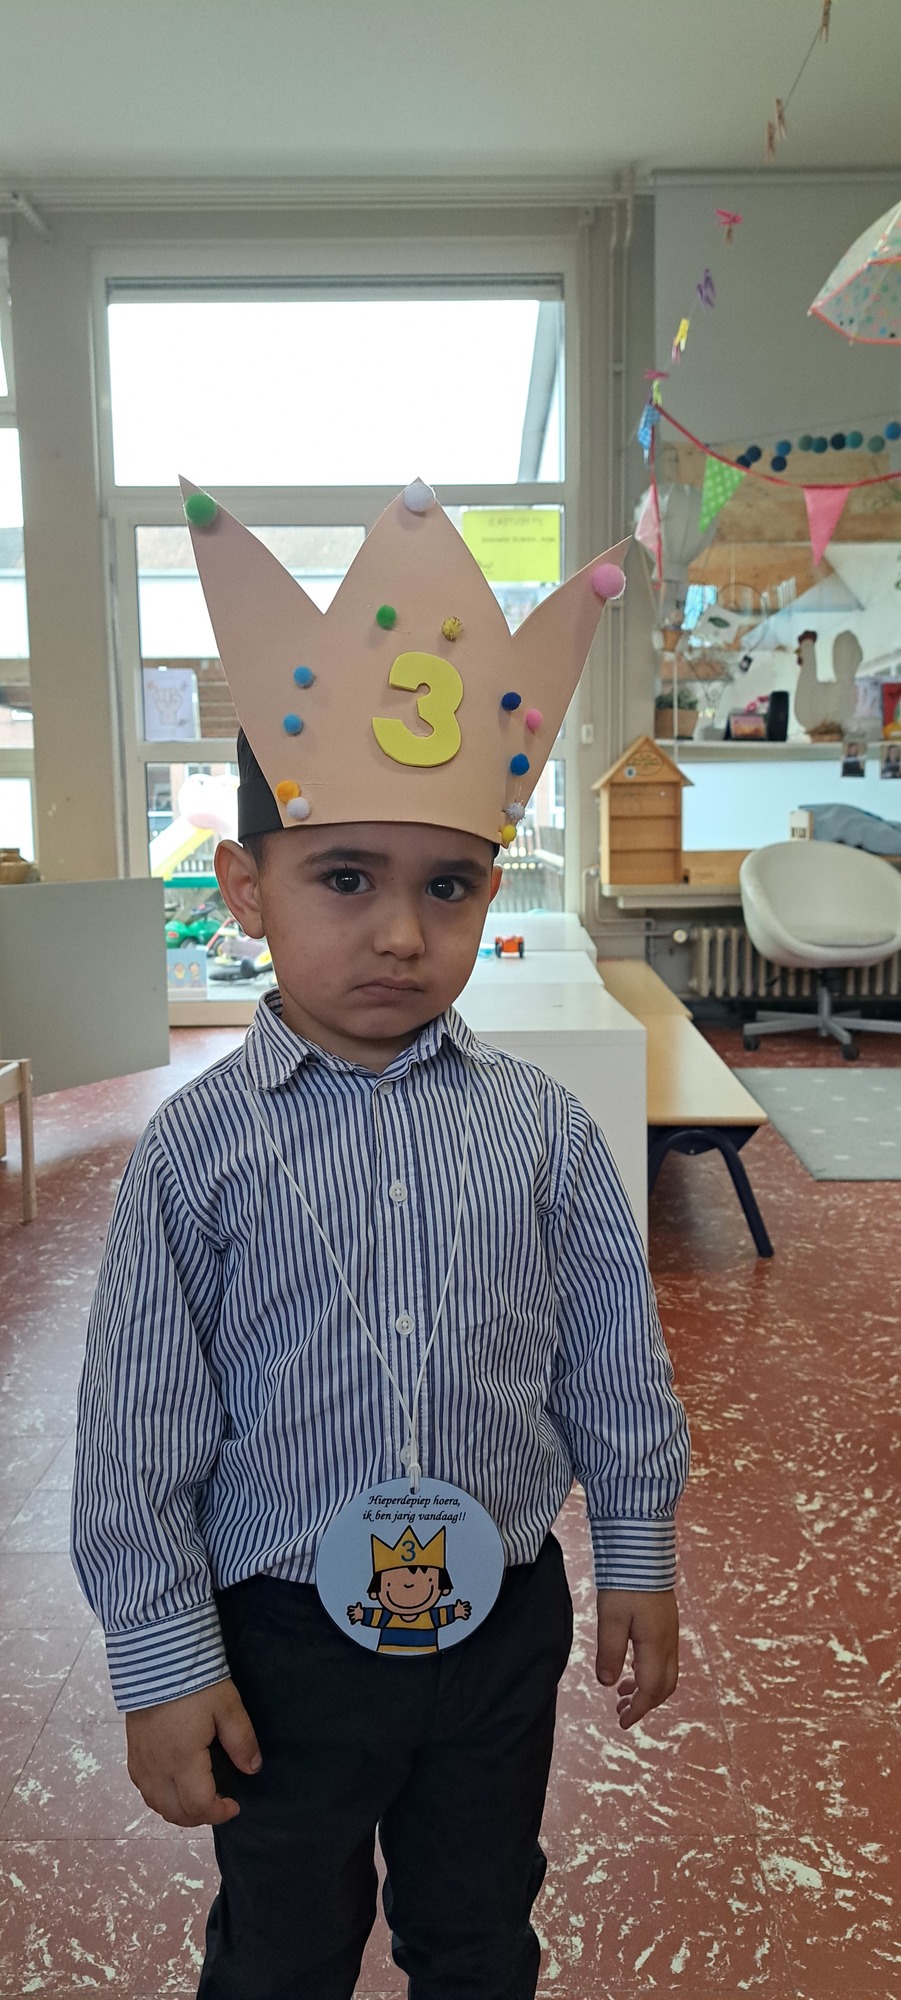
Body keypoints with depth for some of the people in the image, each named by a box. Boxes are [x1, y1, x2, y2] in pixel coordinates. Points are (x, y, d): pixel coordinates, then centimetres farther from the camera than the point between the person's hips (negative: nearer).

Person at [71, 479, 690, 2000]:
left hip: (504, 1622, 2)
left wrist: (639, 1556, 6)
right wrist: (162, 1665, -7)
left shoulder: (541, 1129, -10)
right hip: (285, 1641, -1)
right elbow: (139, 1433, -11)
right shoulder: (201, 1149, -16)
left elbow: (612, 1363, 0)